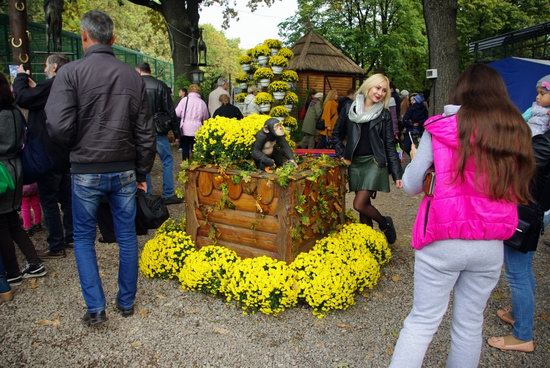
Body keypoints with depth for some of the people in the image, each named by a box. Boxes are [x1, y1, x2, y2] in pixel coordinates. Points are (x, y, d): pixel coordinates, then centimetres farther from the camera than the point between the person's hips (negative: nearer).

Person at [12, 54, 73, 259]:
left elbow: (22, 98, -18)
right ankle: (70, 238, 23)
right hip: (65, 153, 9)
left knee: (49, 201, -2)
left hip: (49, 154, -9)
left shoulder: (51, 85, -16)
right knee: (66, 198, 14)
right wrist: (33, 87, 14)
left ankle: (56, 247, 3)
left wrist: (20, 77, -2)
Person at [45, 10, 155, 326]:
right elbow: (145, 132, 3)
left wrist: (77, 146, 6)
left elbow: (59, 126, -17)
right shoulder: (133, 77, 1)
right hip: (125, 170, 3)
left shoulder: (71, 72, -9)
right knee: (127, 237, 13)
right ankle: (126, 302, 26)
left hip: (86, 171, -2)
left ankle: (96, 308, 14)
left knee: (84, 238, 15)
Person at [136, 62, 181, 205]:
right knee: (167, 161, 7)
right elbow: (170, 111, -5)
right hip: (157, 131, -2)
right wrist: (176, 132, 0)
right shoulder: (160, 85, -3)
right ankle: (168, 195, 5)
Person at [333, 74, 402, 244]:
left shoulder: (384, 115, 0)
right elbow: (338, 134, 14)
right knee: (365, 205, 8)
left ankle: (385, 223, 16)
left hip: (374, 162, -3)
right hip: (355, 163, 3)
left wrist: (397, 175, -4)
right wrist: (342, 156, 2)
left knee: (359, 205, -12)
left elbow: (390, 145, -1)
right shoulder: (350, 109, 3)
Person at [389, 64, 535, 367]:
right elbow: (517, 189, 12)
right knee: (470, 324, 18)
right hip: (491, 245, 3)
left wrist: (416, 158, 16)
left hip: (443, 240, -3)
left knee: (423, 320, 9)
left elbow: (411, 186, -3)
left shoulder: (440, 127, -7)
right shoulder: (517, 132, 4)